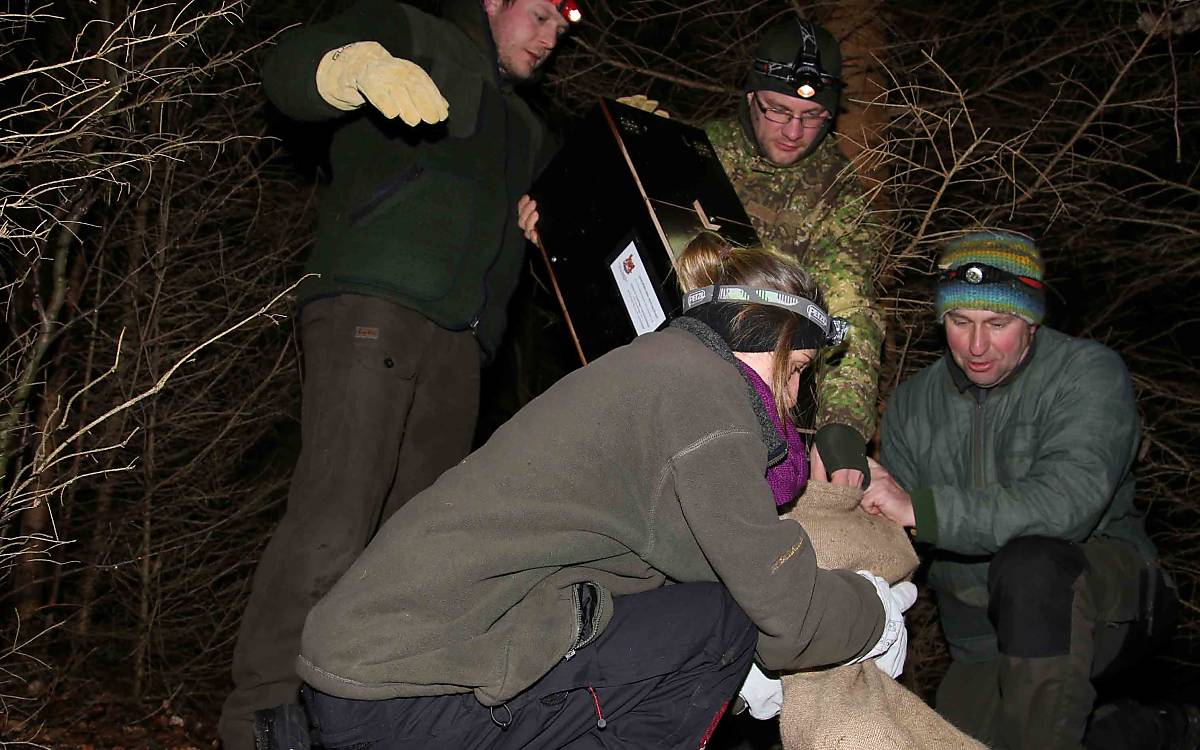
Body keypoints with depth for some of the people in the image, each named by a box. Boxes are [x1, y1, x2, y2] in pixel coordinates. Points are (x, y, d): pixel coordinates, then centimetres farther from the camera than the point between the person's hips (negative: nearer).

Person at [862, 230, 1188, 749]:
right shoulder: (913, 403, 4)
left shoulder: (1089, 372, -13)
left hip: (1096, 596, -6)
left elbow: (1069, 499, -30)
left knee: (1030, 564, -35)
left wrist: (920, 508, -34)